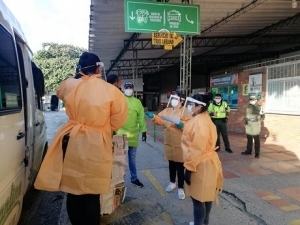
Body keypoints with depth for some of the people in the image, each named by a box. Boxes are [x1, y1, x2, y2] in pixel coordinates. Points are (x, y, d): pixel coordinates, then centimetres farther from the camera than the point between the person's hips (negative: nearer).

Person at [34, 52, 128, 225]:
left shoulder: (69, 85, -3)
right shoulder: (111, 91, -10)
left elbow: (60, 93, 22)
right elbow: (118, 121, -2)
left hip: (73, 143, 3)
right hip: (96, 147, -2)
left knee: (73, 191, 18)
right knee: (92, 194, 11)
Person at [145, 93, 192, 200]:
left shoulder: (185, 112, -6)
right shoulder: (166, 111, 8)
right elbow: (160, 120, 2)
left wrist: (182, 125, -30)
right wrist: (153, 117, -14)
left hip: (180, 144, -5)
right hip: (169, 143, 5)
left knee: (180, 166, 4)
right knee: (171, 164, 20)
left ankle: (180, 188, 16)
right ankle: (172, 182, 40)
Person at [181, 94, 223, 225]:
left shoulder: (199, 122, -21)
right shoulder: (203, 119, 11)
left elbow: (197, 148, -24)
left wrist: (189, 167, -21)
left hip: (200, 165, -10)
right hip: (205, 163, 10)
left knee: (198, 198, 2)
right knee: (205, 196, 20)